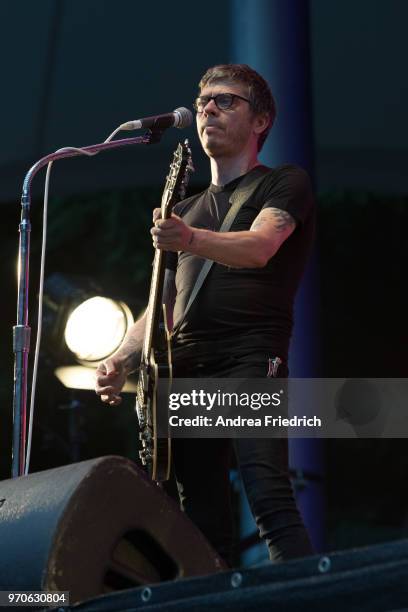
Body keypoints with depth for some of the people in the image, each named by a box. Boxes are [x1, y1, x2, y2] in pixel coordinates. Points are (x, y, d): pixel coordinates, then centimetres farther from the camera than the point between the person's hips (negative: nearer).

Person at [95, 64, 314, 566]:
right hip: (185, 372, 6)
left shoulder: (285, 184, 8)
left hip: (250, 359, -6)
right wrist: (121, 360, 4)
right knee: (204, 523, 0)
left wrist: (190, 240, -34)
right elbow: (161, 308, 24)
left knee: (269, 500, -23)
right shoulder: (186, 211, 27)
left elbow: (259, 246, -14)